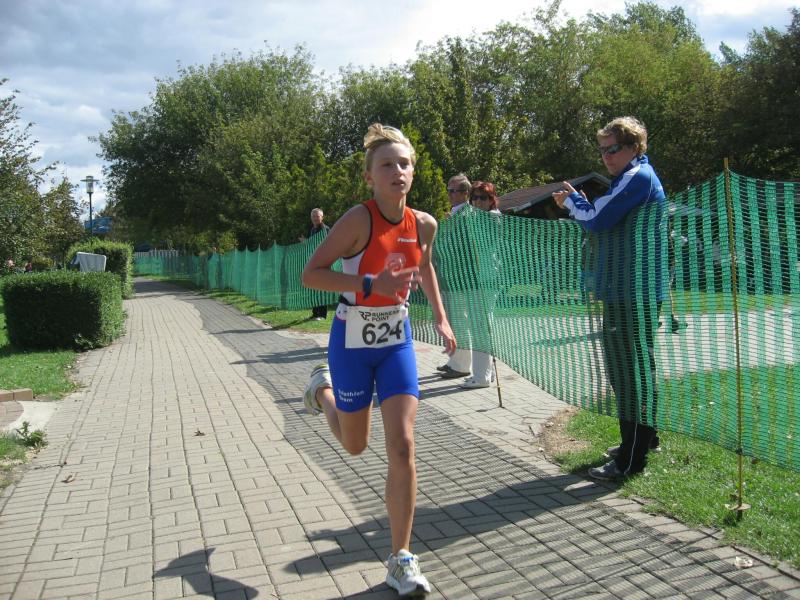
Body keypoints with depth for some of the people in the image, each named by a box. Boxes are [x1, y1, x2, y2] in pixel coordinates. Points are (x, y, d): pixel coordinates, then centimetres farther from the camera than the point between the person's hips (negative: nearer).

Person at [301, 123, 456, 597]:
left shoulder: (424, 224, -4)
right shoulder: (358, 219, -20)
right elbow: (310, 273, -18)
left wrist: (441, 317, 14)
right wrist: (370, 284, -29)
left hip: (397, 342, 3)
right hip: (352, 343, -3)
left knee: (403, 448, -7)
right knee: (355, 446, 16)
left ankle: (402, 559, 7)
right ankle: (323, 388, 49)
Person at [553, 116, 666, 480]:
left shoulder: (638, 177, -12)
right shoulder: (631, 179, 20)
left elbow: (597, 220, -16)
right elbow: (605, 224, 20)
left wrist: (572, 199, 2)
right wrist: (574, 205, 8)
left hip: (633, 295, -11)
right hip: (622, 292, 11)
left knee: (633, 369, -7)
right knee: (624, 367, 18)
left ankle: (631, 460, -1)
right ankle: (641, 438, 31)